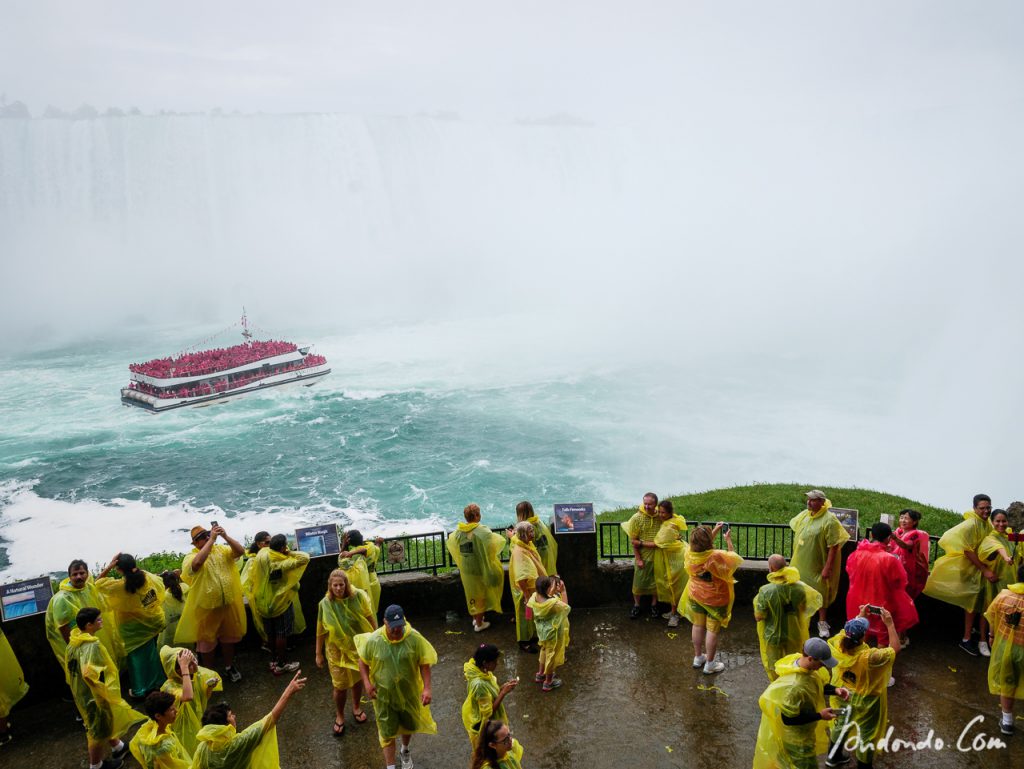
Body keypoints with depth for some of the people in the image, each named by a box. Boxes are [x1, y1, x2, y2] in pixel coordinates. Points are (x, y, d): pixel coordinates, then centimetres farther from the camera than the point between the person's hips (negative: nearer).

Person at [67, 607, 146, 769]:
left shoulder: (75, 639, -4)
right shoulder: (92, 645, -33)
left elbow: (71, 667, 7)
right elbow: (88, 673, -42)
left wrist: (75, 686, 18)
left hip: (81, 692, 9)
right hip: (93, 695, -9)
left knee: (108, 722, 29)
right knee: (99, 731, 14)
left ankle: (118, 747, 49)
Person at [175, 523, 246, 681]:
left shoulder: (222, 549, 1)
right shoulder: (191, 557, -10)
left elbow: (240, 551, -11)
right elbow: (198, 562, -32)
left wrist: (225, 536, -22)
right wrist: (212, 540, -31)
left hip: (228, 603, 3)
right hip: (206, 607, -3)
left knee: (228, 637, 18)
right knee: (207, 641, 11)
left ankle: (229, 666, 37)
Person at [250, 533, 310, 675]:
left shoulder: (262, 556, -5)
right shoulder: (283, 563, -24)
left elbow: (252, 580, 5)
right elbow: (305, 557, -27)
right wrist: (290, 553, -15)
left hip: (265, 603, 6)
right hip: (281, 603, -6)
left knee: (271, 633, 18)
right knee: (282, 634, 6)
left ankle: (274, 660, 31)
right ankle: (280, 665, 14)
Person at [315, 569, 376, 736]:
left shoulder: (359, 596, -18)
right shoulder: (325, 604, -16)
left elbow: (370, 618, -6)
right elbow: (321, 631, -7)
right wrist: (319, 654, 0)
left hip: (360, 647, 1)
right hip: (337, 650, -1)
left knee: (358, 679, 20)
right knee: (339, 685, 8)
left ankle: (356, 707, 46)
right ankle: (339, 716, 33)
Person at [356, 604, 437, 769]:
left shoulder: (414, 638, -22)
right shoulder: (373, 640, -22)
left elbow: (424, 664, -13)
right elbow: (363, 662, -4)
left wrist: (427, 688, -19)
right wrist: (367, 683, -16)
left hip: (409, 692, 2)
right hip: (384, 694, -2)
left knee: (409, 725, 24)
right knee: (388, 732, 8)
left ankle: (405, 751, 55)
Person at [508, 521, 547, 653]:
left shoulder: (528, 545, -2)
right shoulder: (519, 552, -31)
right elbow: (521, 578, -30)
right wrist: (527, 595, -25)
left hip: (534, 587, 9)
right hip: (526, 590, -9)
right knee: (526, 615, 9)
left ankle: (532, 636, 42)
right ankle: (524, 642, 27)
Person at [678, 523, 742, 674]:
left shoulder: (690, 554, -16)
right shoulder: (716, 557, -32)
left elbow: (703, 546, 7)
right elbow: (732, 558, -10)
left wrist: (715, 530, 7)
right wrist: (729, 540, -1)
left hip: (695, 596, 5)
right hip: (715, 599, -5)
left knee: (698, 626, 21)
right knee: (712, 630, 9)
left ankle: (698, 657, 36)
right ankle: (710, 664, 21)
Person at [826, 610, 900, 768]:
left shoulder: (837, 644, -24)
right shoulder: (869, 656, -38)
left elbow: (846, 631, 2)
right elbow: (895, 649, -22)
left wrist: (860, 617, 4)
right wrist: (890, 624, -21)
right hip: (864, 700, -6)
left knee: (841, 724, 29)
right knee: (867, 733, 20)